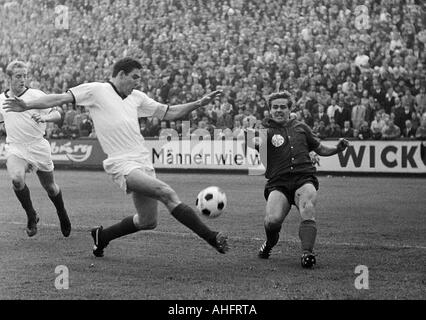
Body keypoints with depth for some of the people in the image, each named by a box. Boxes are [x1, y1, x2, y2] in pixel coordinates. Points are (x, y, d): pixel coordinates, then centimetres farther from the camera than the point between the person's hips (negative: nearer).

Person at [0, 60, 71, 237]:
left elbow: (58, 115, -9)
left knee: (50, 187, 9)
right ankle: (31, 216, -5)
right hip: (15, 148, 2)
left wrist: (44, 117, -28)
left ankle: (62, 214, 40)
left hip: (38, 148, -1)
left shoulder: (36, 95, -7)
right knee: (16, 179, -27)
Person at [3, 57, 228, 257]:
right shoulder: (96, 90, 1)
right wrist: (26, 106, -11)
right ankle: (210, 237, -24)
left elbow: (168, 113, 21)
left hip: (143, 162, 8)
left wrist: (199, 103, 11)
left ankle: (101, 236, 31)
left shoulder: (136, 97, 18)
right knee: (167, 193, -26)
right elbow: (61, 98, -1)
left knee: (148, 221, 8)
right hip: (121, 164, -8)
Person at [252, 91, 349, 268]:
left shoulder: (301, 127, 21)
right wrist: (258, 142, -38)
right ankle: (270, 242, 12)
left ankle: (307, 253, -32)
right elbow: (256, 142, -13)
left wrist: (337, 148, 10)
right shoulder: (266, 130, 11)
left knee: (308, 210, -29)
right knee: (272, 219, -22)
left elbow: (320, 149, 29)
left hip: (304, 179, 1)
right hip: (278, 182, -1)